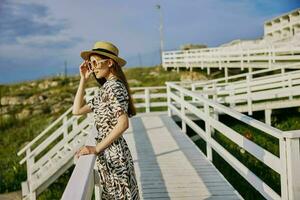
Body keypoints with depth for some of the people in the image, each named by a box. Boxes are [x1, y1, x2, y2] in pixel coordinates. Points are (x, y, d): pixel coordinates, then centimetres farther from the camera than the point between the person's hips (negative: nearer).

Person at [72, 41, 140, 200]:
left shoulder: (113, 86, -15)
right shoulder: (104, 88, 13)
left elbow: (123, 123, -27)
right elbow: (77, 110, 13)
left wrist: (96, 148, -24)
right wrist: (83, 79, 10)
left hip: (113, 153, -9)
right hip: (107, 152, 9)